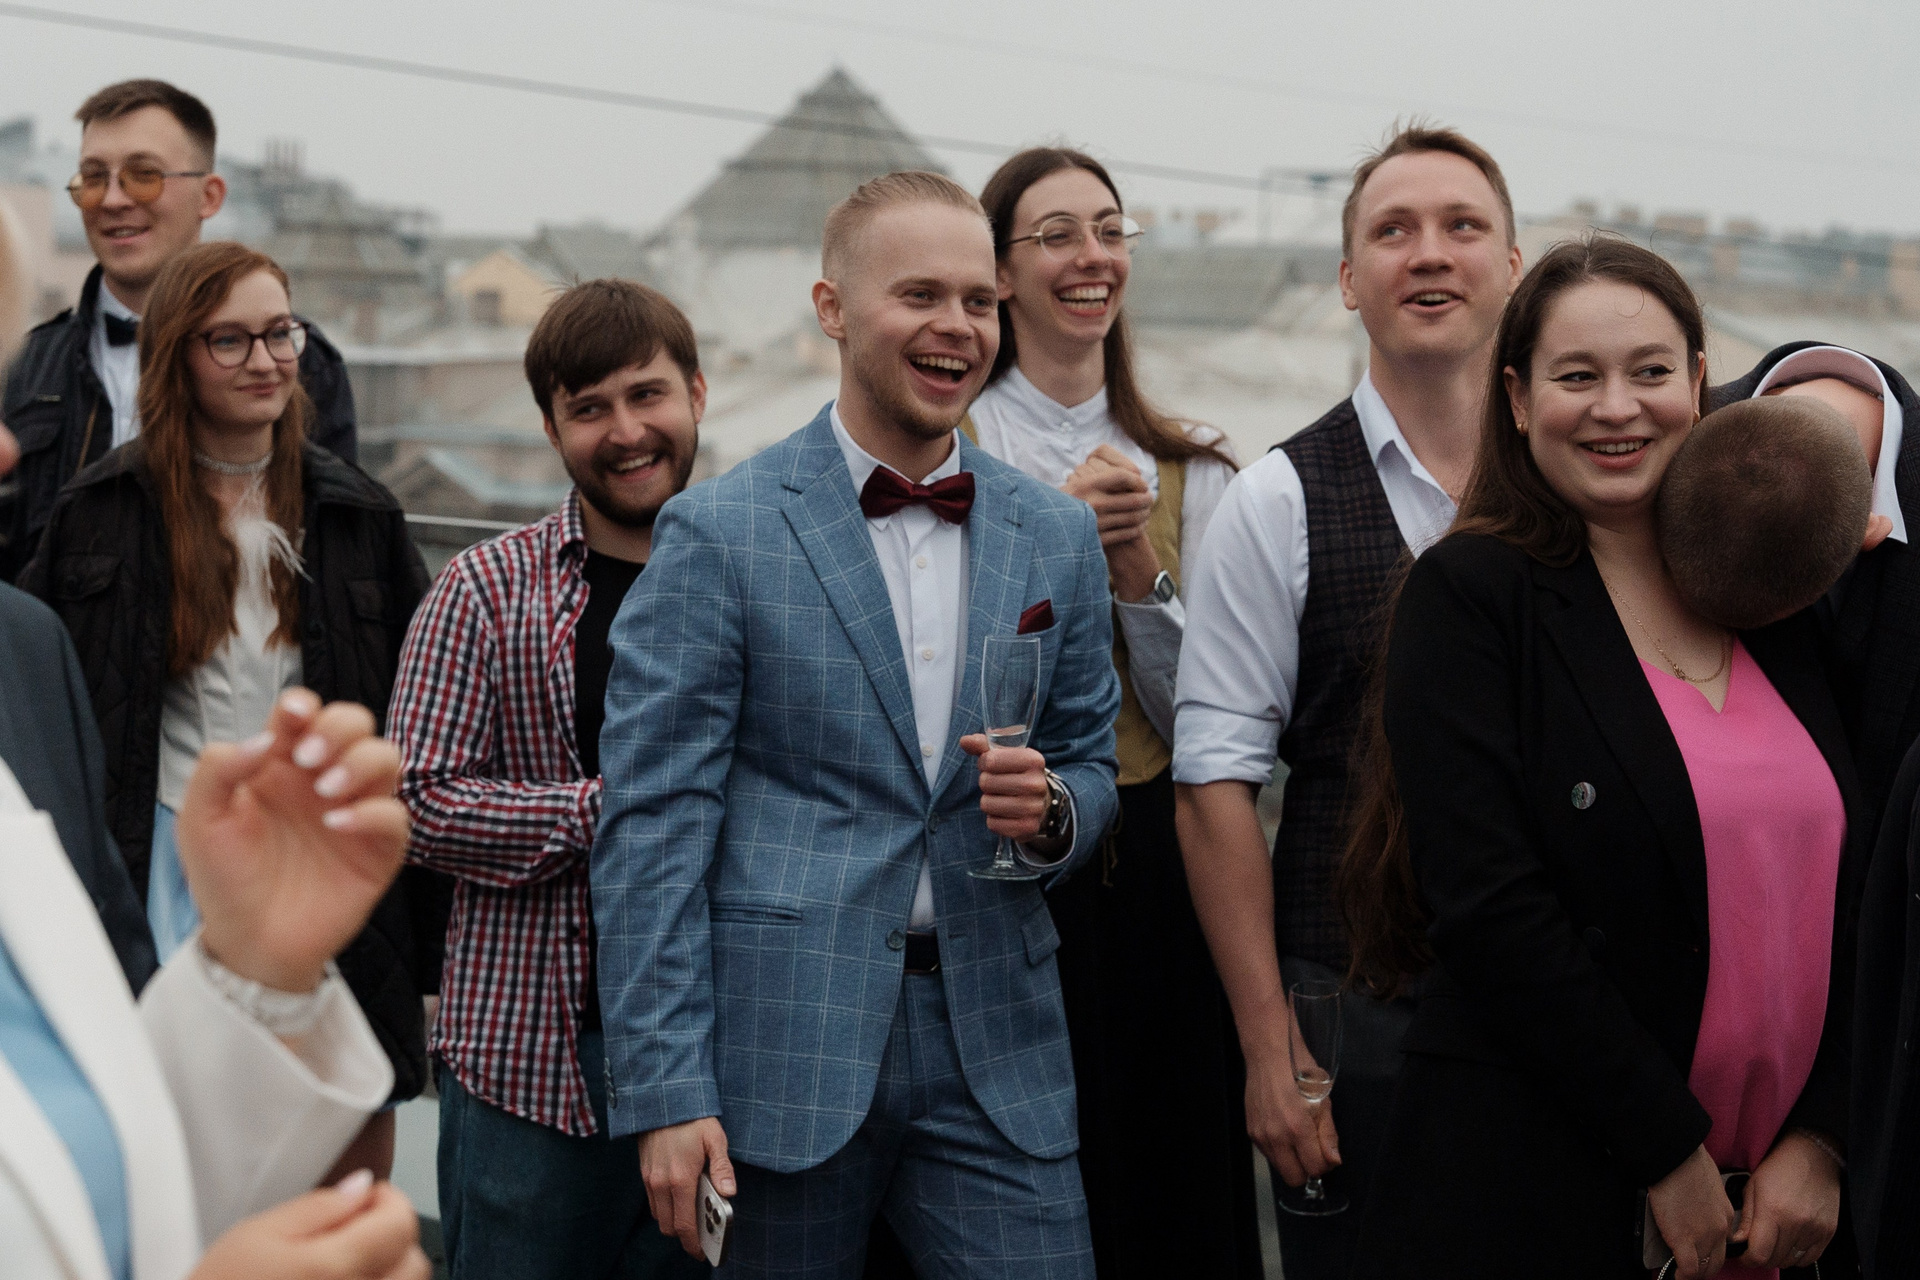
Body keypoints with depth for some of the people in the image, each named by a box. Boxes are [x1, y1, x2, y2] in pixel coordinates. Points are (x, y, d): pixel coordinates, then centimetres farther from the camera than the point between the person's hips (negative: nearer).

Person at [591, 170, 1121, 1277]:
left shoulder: (1059, 535, 9)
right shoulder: (717, 532, -3)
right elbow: (653, 821, -7)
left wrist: (1053, 808, -7)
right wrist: (664, 1092, -12)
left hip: (996, 1048, 3)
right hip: (785, 1048, -3)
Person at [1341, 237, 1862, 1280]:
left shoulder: (1779, 597, 8)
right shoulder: (1470, 596, -7)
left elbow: (1845, 896, 8)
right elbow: (1489, 907, -15)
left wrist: (1816, 1138, -3)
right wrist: (1671, 1149, -14)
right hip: (1528, 1187, -4)